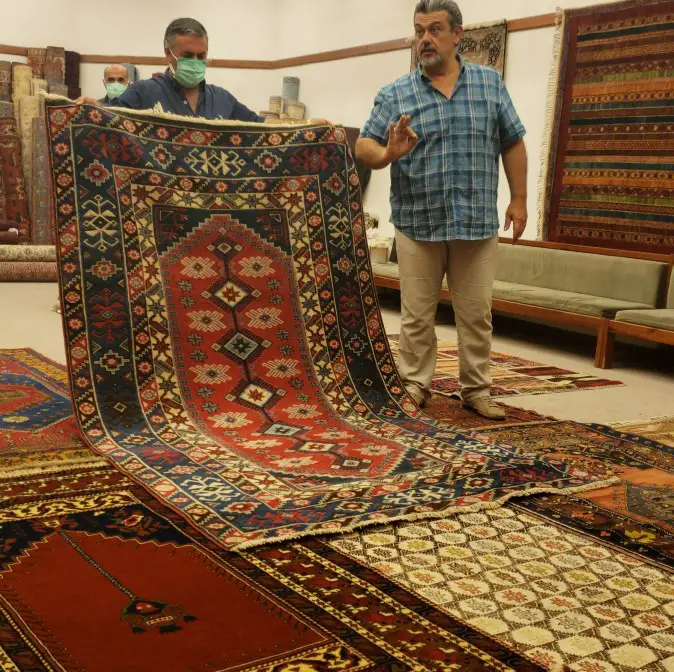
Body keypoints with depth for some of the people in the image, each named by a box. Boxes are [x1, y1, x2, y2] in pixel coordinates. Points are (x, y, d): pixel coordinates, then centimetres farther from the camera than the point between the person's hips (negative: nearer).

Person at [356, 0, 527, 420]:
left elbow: (512, 144, 9)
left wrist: (519, 200, 5)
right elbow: (364, 147, -5)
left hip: (477, 223, 1)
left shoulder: (491, 84, 7)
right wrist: (387, 154, -27)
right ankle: (415, 386, 19)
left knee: (477, 313, 7)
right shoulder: (394, 95, 2)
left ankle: (477, 389, 19)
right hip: (417, 224, -1)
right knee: (417, 315, 6)